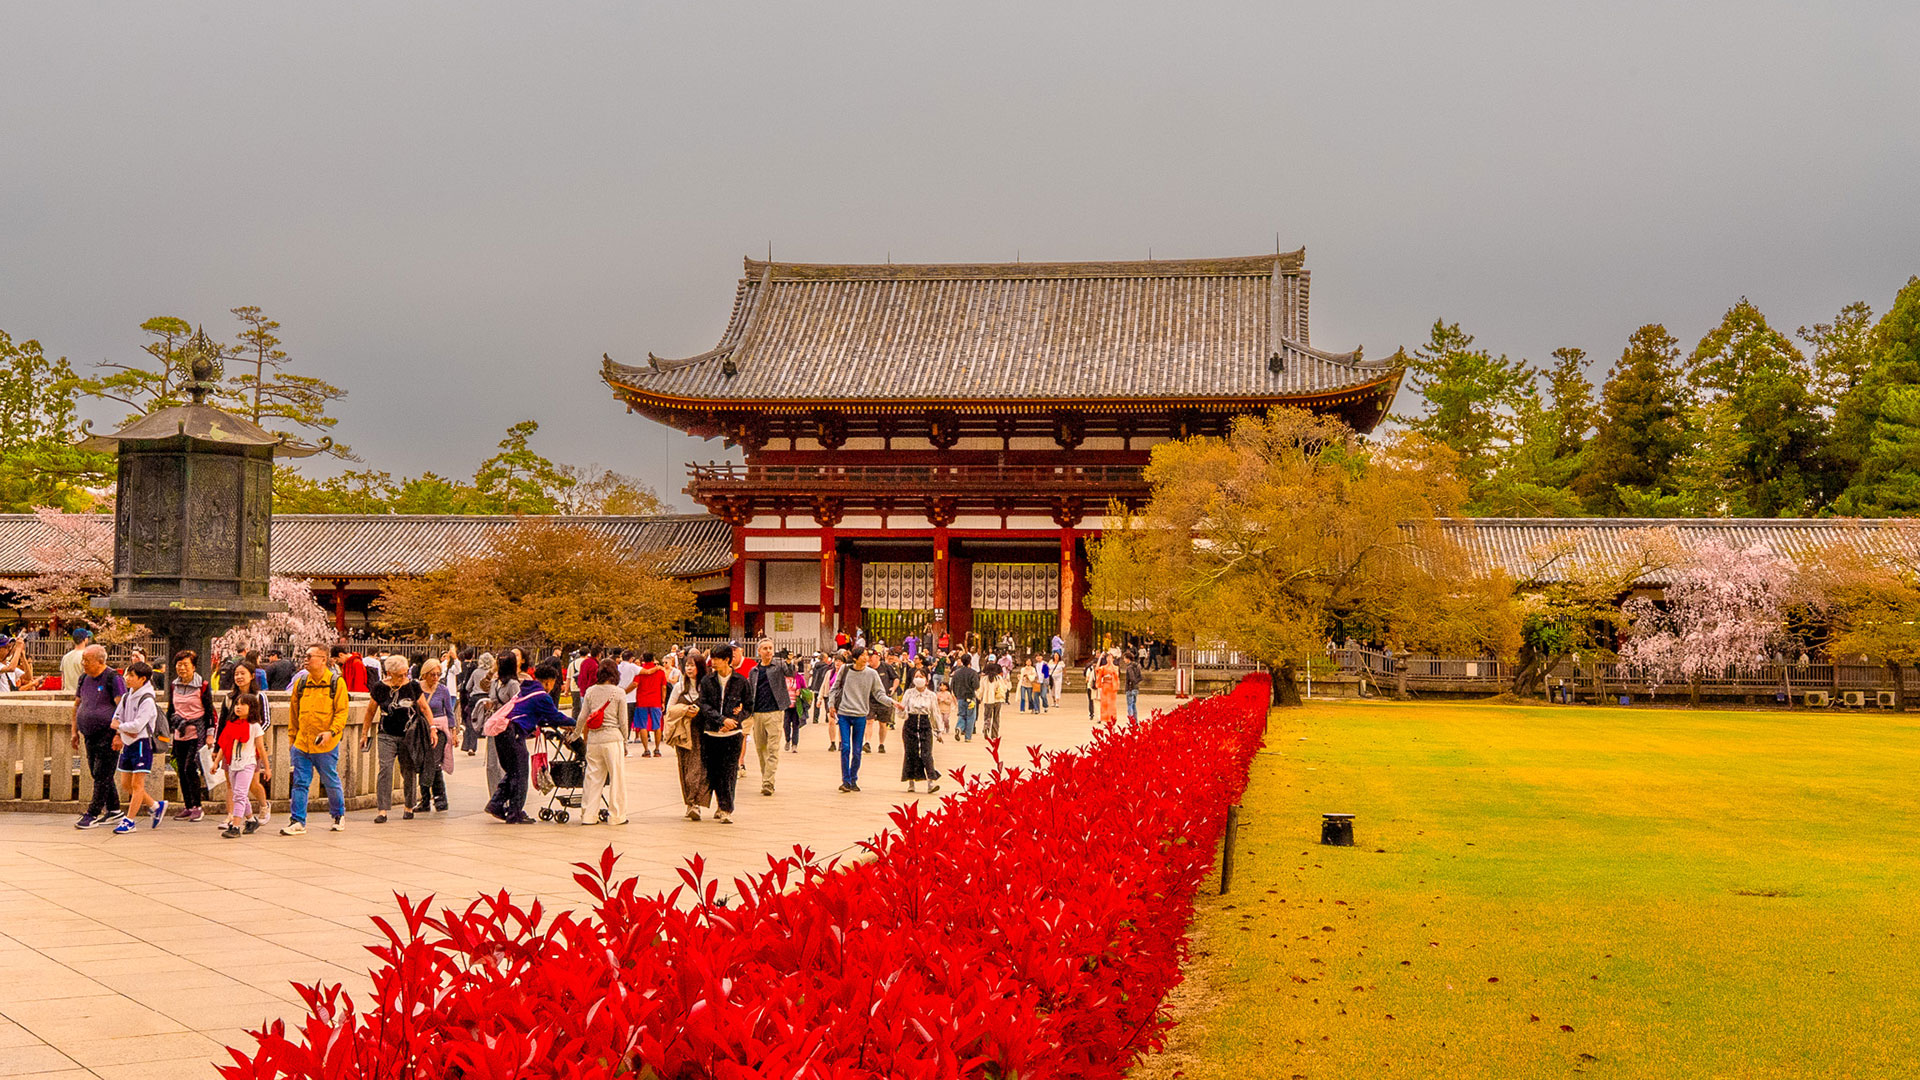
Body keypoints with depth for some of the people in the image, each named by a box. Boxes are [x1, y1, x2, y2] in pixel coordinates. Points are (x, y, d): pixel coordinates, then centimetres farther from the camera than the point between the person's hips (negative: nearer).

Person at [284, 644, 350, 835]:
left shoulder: (336, 682, -3)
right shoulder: (300, 683, 9)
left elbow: (341, 711, -6)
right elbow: (293, 712, 15)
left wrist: (331, 731, -19)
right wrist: (292, 738, 13)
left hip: (326, 744, -4)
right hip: (302, 743, 4)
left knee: (331, 782, 8)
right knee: (300, 783, 1)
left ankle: (339, 815, 27)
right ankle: (297, 822, 3)